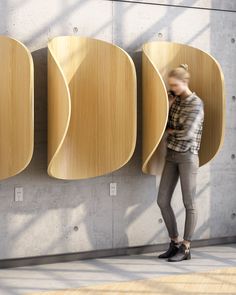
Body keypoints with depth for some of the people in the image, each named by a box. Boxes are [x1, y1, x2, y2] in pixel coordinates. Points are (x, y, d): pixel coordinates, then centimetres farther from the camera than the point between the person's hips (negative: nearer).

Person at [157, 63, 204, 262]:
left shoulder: (196, 103, -11)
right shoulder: (174, 99, 10)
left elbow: (187, 133, -19)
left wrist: (171, 131, -1)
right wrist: (167, 106, -2)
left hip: (188, 156, -7)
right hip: (171, 155, 7)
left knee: (189, 203, -1)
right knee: (163, 201, 4)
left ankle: (186, 248, 6)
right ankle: (175, 243, 17)